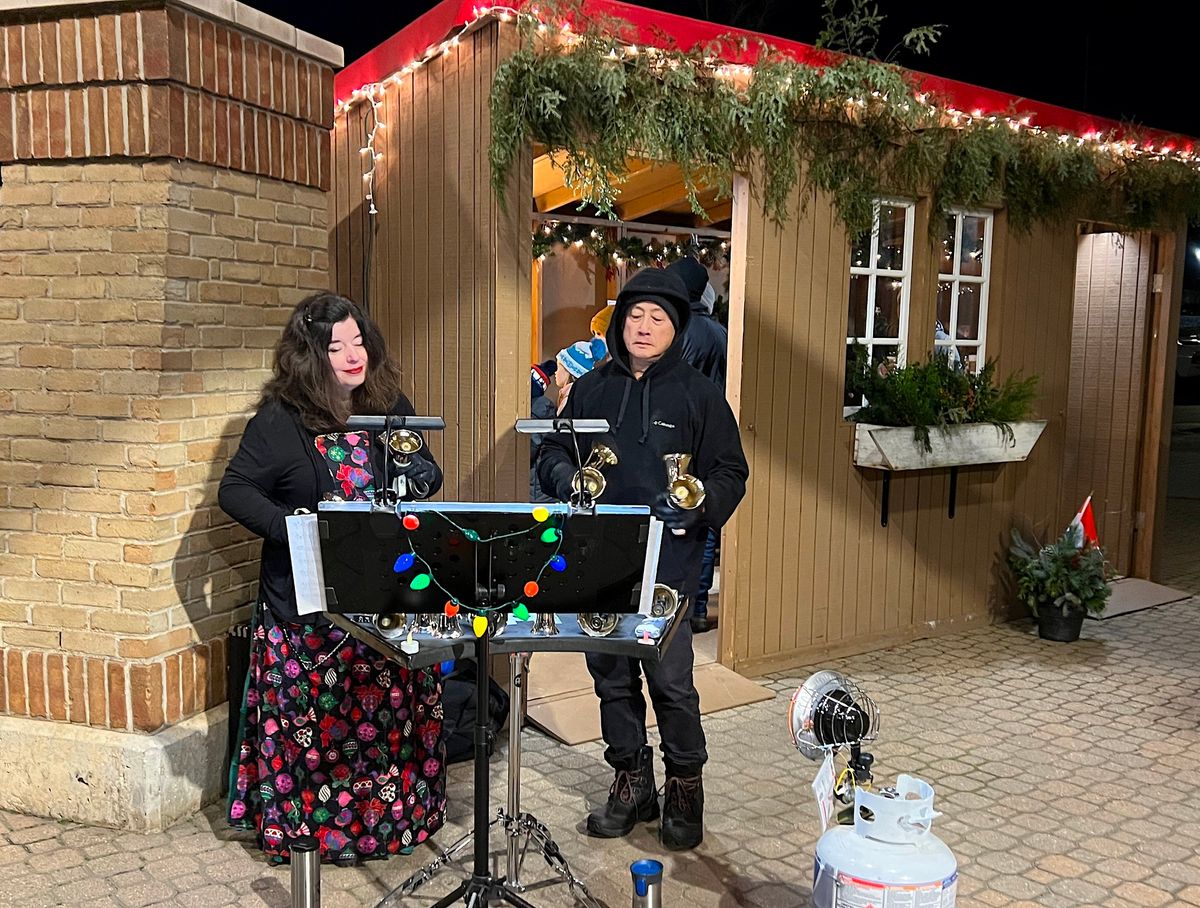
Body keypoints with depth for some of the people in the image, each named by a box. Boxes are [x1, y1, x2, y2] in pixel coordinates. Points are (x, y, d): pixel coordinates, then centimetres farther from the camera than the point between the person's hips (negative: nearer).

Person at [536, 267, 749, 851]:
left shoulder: (699, 395, 2)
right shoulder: (591, 389, 10)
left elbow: (730, 474, 2)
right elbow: (552, 452, 16)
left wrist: (697, 503, -18)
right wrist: (567, 478, -7)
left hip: (668, 564, -3)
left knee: (671, 680, -1)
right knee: (612, 676, 12)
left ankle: (685, 787, 21)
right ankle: (632, 782, 30)